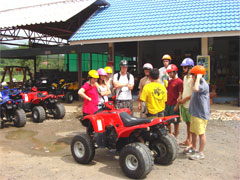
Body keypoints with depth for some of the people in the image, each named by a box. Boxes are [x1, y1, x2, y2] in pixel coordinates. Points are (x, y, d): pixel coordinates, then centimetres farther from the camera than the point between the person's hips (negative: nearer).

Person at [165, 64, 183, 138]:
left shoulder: (179, 81, -10)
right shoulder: (169, 81, 13)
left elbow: (180, 94, -13)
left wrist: (177, 105, -16)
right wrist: (165, 102, 14)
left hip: (174, 105, -8)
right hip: (168, 104, 8)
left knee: (176, 122, 3)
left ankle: (175, 137, 14)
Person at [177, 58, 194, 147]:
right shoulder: (185, 77, 13)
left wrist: (184, 99, -14)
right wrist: (180, 97, 6)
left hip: (190, 105, -8)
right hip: (183, 104, 8)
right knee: (187, 123, 18)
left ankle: (192, 143, 9)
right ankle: (188, 140, 30)